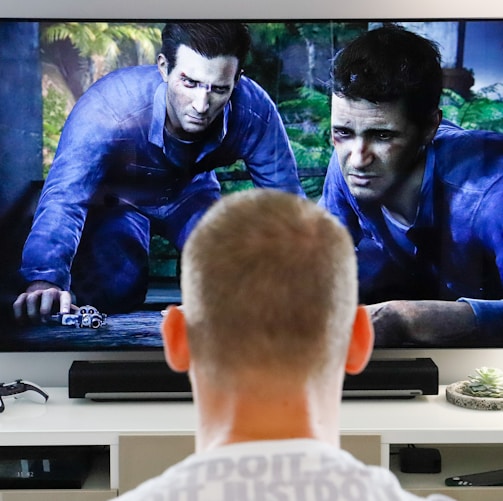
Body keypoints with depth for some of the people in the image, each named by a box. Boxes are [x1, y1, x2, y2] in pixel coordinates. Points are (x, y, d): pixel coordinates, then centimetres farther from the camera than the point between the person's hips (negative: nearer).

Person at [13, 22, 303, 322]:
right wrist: (44, 280, -67)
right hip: (115, 199, -2)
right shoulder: (107, 109, -41)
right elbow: (64, 198, -49)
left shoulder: (255, 112, -32)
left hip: (190, 192, 2)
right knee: (114, 293, -22)